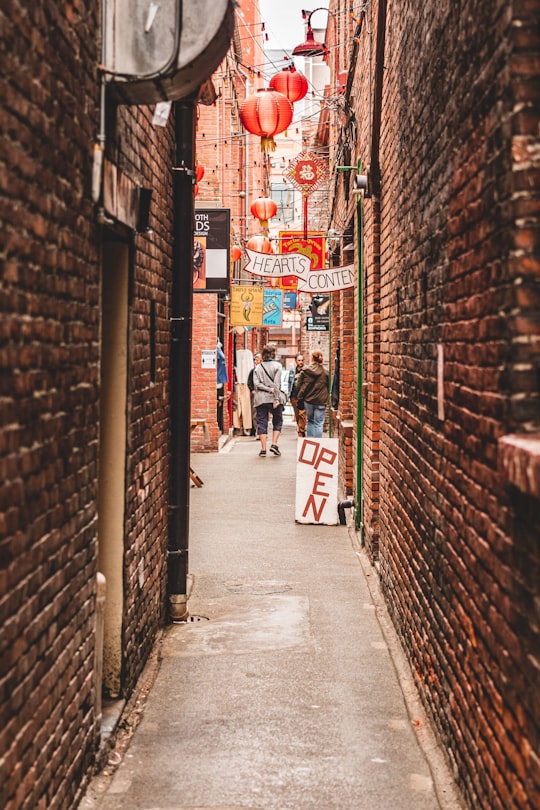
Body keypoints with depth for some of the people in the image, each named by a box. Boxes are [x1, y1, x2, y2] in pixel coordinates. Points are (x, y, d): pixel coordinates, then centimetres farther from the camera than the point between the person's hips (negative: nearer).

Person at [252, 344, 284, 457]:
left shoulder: (257, 367, 8)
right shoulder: (277, 365, -2)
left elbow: (256, 383, -4)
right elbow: (276, 383, -10)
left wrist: (268, 389, -7)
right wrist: (276, 398, -13)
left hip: (260, 399, 2)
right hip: (272, 398, -2)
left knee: (262, 422, 3)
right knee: (277, 421, 11)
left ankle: (263, 449, 0)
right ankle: (274, 444, -2)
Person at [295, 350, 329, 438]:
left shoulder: (304, 371, -2)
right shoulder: (325, 372, -4)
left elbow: (299, 386, 1)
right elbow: (329, 387, 3)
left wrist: (299, 399, 9)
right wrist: (327, 399, 14)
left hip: (308, 401, 2)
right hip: (320, 401, -2)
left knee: (310, 421, 17)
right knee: (318, 424, 1)